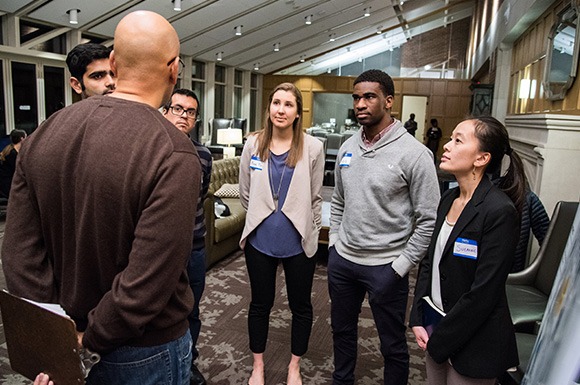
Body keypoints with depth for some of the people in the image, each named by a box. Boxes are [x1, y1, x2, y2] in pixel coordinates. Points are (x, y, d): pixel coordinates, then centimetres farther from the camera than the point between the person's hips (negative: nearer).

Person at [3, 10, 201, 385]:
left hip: (68, 346, 5)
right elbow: (145, 288, -28)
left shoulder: (43, 135, -7)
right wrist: (88, 342, -12)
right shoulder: (174, 156, -26)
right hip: (147, 353, -5)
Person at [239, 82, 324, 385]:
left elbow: (316, 198, 1)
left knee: (300, 305, 14)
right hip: (260, 241, 1)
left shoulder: (312, 148, -6)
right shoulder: (253, 145, -2)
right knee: (260, 303, 16)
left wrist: (310, 234, 5)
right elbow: (245, 194, 8)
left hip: (298, 243, -1)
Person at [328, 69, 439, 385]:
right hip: (341, 259, 6)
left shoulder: (414, 154, -15)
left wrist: (401, 267, -13)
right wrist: (334, 241, 9)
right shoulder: (347, 147, 4)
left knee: (393, 345, 13)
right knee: (342, 331, 23)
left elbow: (429, 219, -14)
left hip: (385, 266, -6)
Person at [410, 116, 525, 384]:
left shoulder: (499, 211, -21)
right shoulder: (449, 199, 2)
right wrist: (417, 320, 1)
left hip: (472, 344, -6)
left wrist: (438, 343, -14)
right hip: (437, 327, 7)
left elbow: (483, 294, -22)